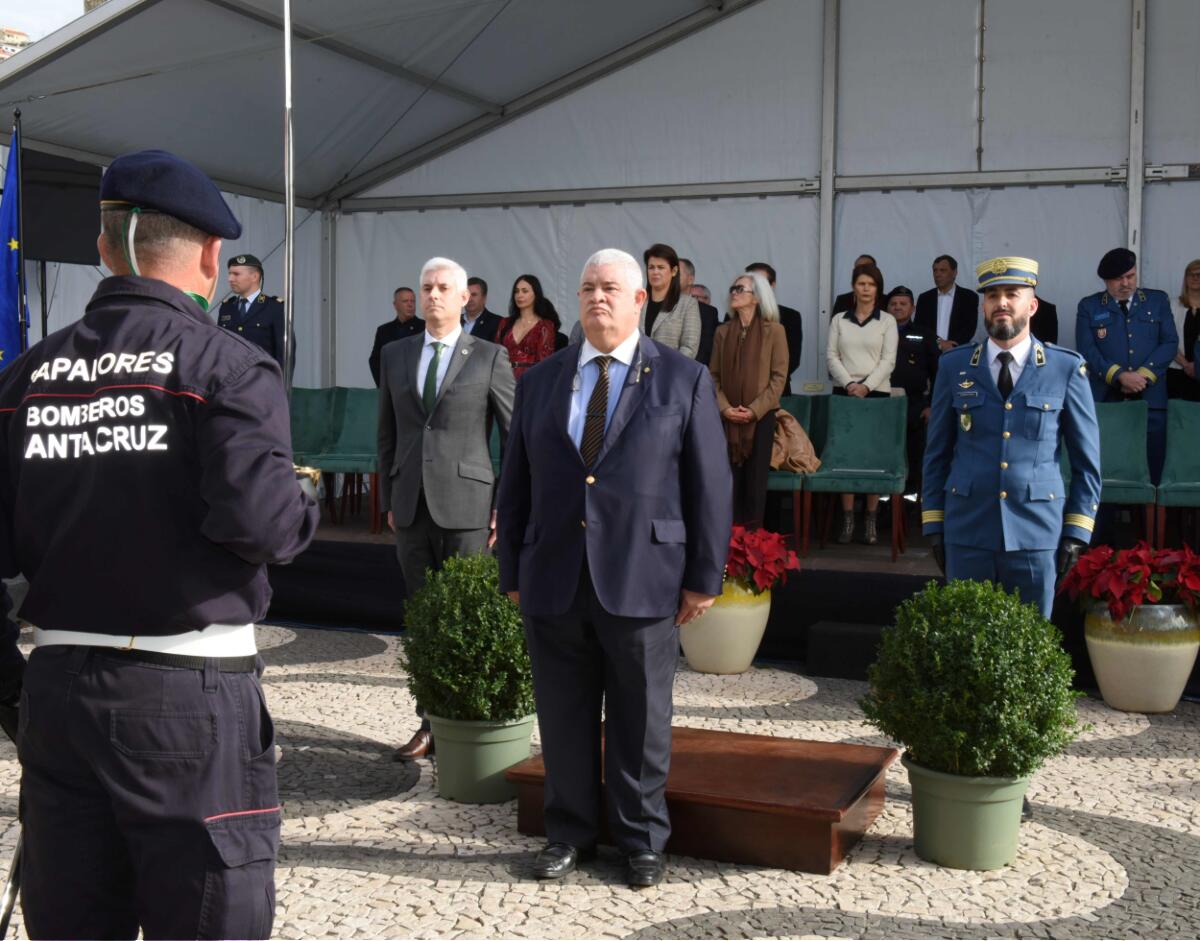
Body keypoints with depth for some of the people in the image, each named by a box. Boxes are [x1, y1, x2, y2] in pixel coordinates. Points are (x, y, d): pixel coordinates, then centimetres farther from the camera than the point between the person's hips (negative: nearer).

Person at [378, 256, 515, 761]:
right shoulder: (395, 355, 12)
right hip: (411, 506, 4)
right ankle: (430, 724, 17)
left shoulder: (489, 357, 0)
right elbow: (387, 434, 16)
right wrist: (388, 499, 12)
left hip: (466, 505, -4)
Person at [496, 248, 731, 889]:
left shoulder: (683, 380, 2)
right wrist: (512, 572, 10)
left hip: (642, 583, -2)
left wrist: (704, 577, -4)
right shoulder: (539, 382, 11)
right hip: (553, 582, 3)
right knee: (563, 718, 11)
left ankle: (642, 840, 25)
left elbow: (709, 485, 0)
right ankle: (569, 832, 28)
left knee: (640, 721, 8)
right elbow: (515, 485, 13)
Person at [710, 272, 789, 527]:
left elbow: (779, 377, -4)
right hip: (728, 418, 3)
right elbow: (714, 375, 8)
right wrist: (724, 407, -8)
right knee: (730, 478, 2)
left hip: (761, 416, -3)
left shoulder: (774, 330, -2)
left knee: (755, 478, 0)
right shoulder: (723, 331, 8)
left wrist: (754, 409, -12)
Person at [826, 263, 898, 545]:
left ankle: (871, 519, 0)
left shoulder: (887, 321, 5)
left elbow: (888, 360, -2)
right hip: (844, 392, 1)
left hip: (876, 393, -1)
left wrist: (866, 386, -13)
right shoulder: (839, 320, 10)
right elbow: (831, 355, 4)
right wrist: (849, 384, -10)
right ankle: (847, 518, 1)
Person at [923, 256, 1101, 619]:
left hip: (1036, 534, -1)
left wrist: (1076, 532, 0)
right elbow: (937, 453, 9)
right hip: (966, 531, 1)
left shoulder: (1067, 368, 1)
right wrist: (934, 525, 5)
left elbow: (1087, 459, 5)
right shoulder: (954, 366, 5)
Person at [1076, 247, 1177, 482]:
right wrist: (1120, 376, -14)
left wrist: (1143, 375, -9)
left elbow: (1170, 342, 5)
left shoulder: (1158, 300, 13)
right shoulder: (1089, 306, 8)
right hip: (1105, 400, -1)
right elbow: (1087, 350, -2)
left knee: (1151, 469, -1)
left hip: (1150, 399, 1)